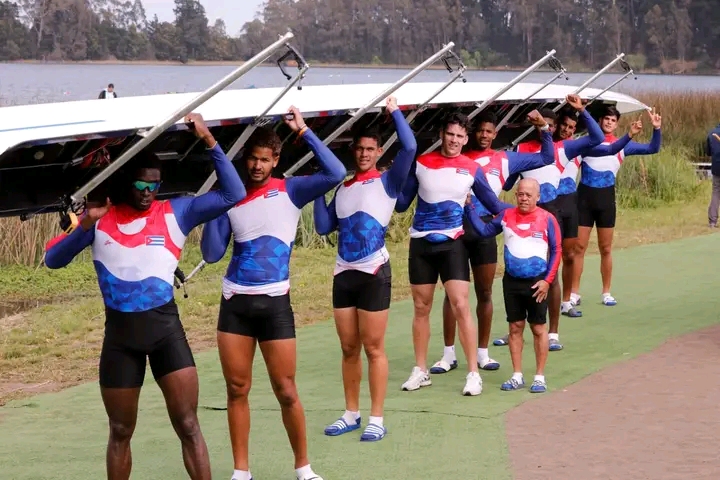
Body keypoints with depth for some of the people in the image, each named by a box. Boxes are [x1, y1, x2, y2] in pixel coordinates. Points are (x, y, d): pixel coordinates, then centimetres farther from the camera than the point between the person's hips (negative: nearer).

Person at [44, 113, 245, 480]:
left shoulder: (175, 213, -1)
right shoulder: (100, 219, 2)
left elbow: (232, 195, -8)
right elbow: (52, 260, -1)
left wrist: (209, 141, -14)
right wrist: (85, 225, -17)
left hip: (165, 327, -1)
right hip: (119, 333, 1)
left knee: (188, 426, -5)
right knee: (120, 432, 13)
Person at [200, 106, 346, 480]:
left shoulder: (289, 191, -1)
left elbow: (335, 173, -17)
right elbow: (211, 254, 2)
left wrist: (304, 131, -14)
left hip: (274, 303, -2)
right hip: (235, 303, 3)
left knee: (286, 391, 1)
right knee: (237, 389, 6)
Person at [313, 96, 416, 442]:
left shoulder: (387, 182, 0)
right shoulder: (342, 189, 14)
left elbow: (409, 148, -15)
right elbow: (324, 227, 11)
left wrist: (395, 112, -6)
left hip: (374, 273, -5)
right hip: (344, 274, 5)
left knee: (373, 348, -3)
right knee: (349, 349, 10)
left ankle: (376, 419, 2)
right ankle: (351, 414, 19)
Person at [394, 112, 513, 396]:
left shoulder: (472, 169, 0)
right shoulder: (421, 164, 0)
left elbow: (493, 205, 10)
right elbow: (402, 203, 4)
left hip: (452, 243, -1)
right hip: (421, 244, 1)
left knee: (460, 306, -11)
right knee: (421, 309, 9)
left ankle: (473, 373, -6)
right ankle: (420, 371, 20)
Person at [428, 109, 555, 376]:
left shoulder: (505, 160, 9)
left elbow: (546, 158, 14)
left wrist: (544, 127, 4)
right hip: (457, 225, -1)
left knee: (484, 293, 7)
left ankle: (482, 353, 17)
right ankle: (449, 355, 8)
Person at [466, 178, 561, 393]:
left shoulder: (547, 219, -7)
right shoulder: (506, 216, 2)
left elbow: (556, 251, -4)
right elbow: (484, 230, 7)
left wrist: (547, 280, -9)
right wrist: (470, 208, -2)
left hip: (537, 283, -3)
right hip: (512, 281, 3)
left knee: (538, 328, 4)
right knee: (515, 327, 8)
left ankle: (539, 376, 12)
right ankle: (517, 376, 15)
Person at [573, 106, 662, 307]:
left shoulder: (622, 145, 5)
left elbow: (652, 149, 6)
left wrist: (656, 129, -10)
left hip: (606, 197, 2)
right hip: (584, 196, -1)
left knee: (605, 248, 9)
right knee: (579, 247, 0)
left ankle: (606, 293, 19)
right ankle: (574, 293, 6)